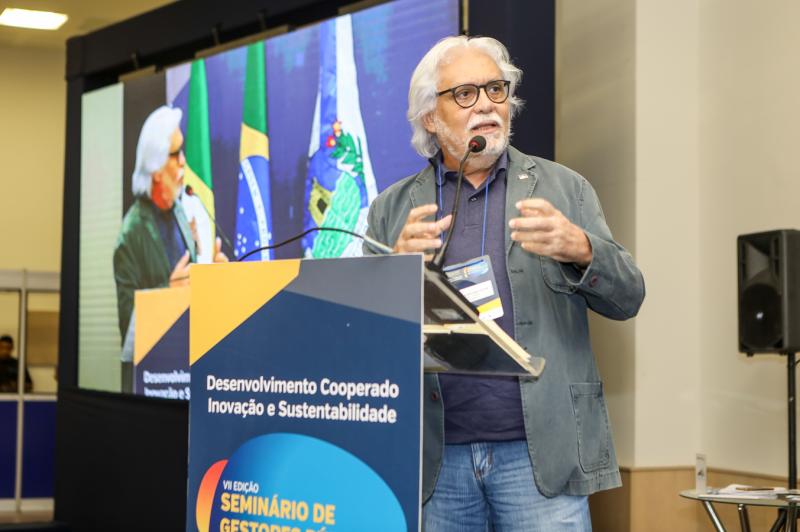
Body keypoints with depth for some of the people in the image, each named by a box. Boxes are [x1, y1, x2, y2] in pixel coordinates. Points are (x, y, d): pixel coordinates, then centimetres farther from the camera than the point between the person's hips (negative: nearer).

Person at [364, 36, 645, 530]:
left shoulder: (563, 189, 9)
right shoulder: (393, 210, 10)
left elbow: (627, 298, 3)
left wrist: (579, 250, -19)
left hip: (540, 453, -1)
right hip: (433, 459, 1)